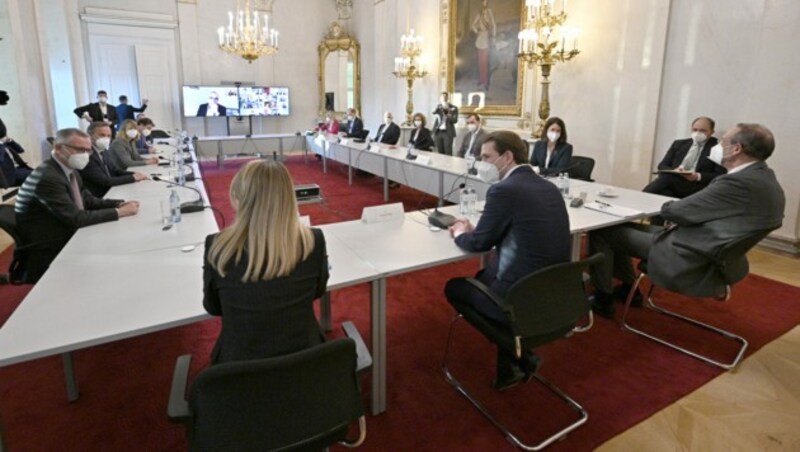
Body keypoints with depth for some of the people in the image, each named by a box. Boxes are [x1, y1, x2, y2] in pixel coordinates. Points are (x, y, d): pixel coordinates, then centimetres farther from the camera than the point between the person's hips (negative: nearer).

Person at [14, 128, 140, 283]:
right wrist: (118, 212, -21)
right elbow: (76, 218, -24)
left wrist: (119, 204, -5)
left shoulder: (70, 170, 5)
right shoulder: (48, 177, -22)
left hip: (67, 239, 8)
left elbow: (89, 201, 12)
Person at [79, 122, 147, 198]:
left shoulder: (102, 151, 6)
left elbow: (113, 170, 11)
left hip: (109, 192, 8)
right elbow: (105, 181, -22)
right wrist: (132, 177, -18)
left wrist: (134, 174, -6)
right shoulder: (88, 156, -20)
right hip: (98, 198, -8)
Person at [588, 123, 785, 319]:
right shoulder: (766, 179, 4)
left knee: (602, 230, -2)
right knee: (624, 226, 19)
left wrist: (668, 206, 3)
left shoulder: (739, 183, -26)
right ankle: (628, 287, 30)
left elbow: (671, 210, -19)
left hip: (688, 262, -10)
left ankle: (603, 298, 12)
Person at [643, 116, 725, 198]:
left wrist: (698, 176, -15)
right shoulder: (679, 144, 21)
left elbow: (720, 175, 2)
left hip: (696, 185, -3)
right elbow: (662, 165, 15)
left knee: (666, 179, -33)